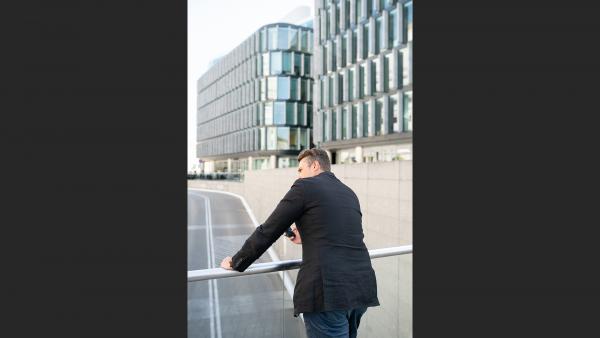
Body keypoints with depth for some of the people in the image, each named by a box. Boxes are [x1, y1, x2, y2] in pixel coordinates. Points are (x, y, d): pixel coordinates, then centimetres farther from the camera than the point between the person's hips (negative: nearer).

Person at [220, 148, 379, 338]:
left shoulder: (305, 187, -2)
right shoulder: (350, 193, 17)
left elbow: (268, 231, -1)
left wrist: (236, 262, 11)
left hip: (329, 292, -7)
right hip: (361, 289, 7)